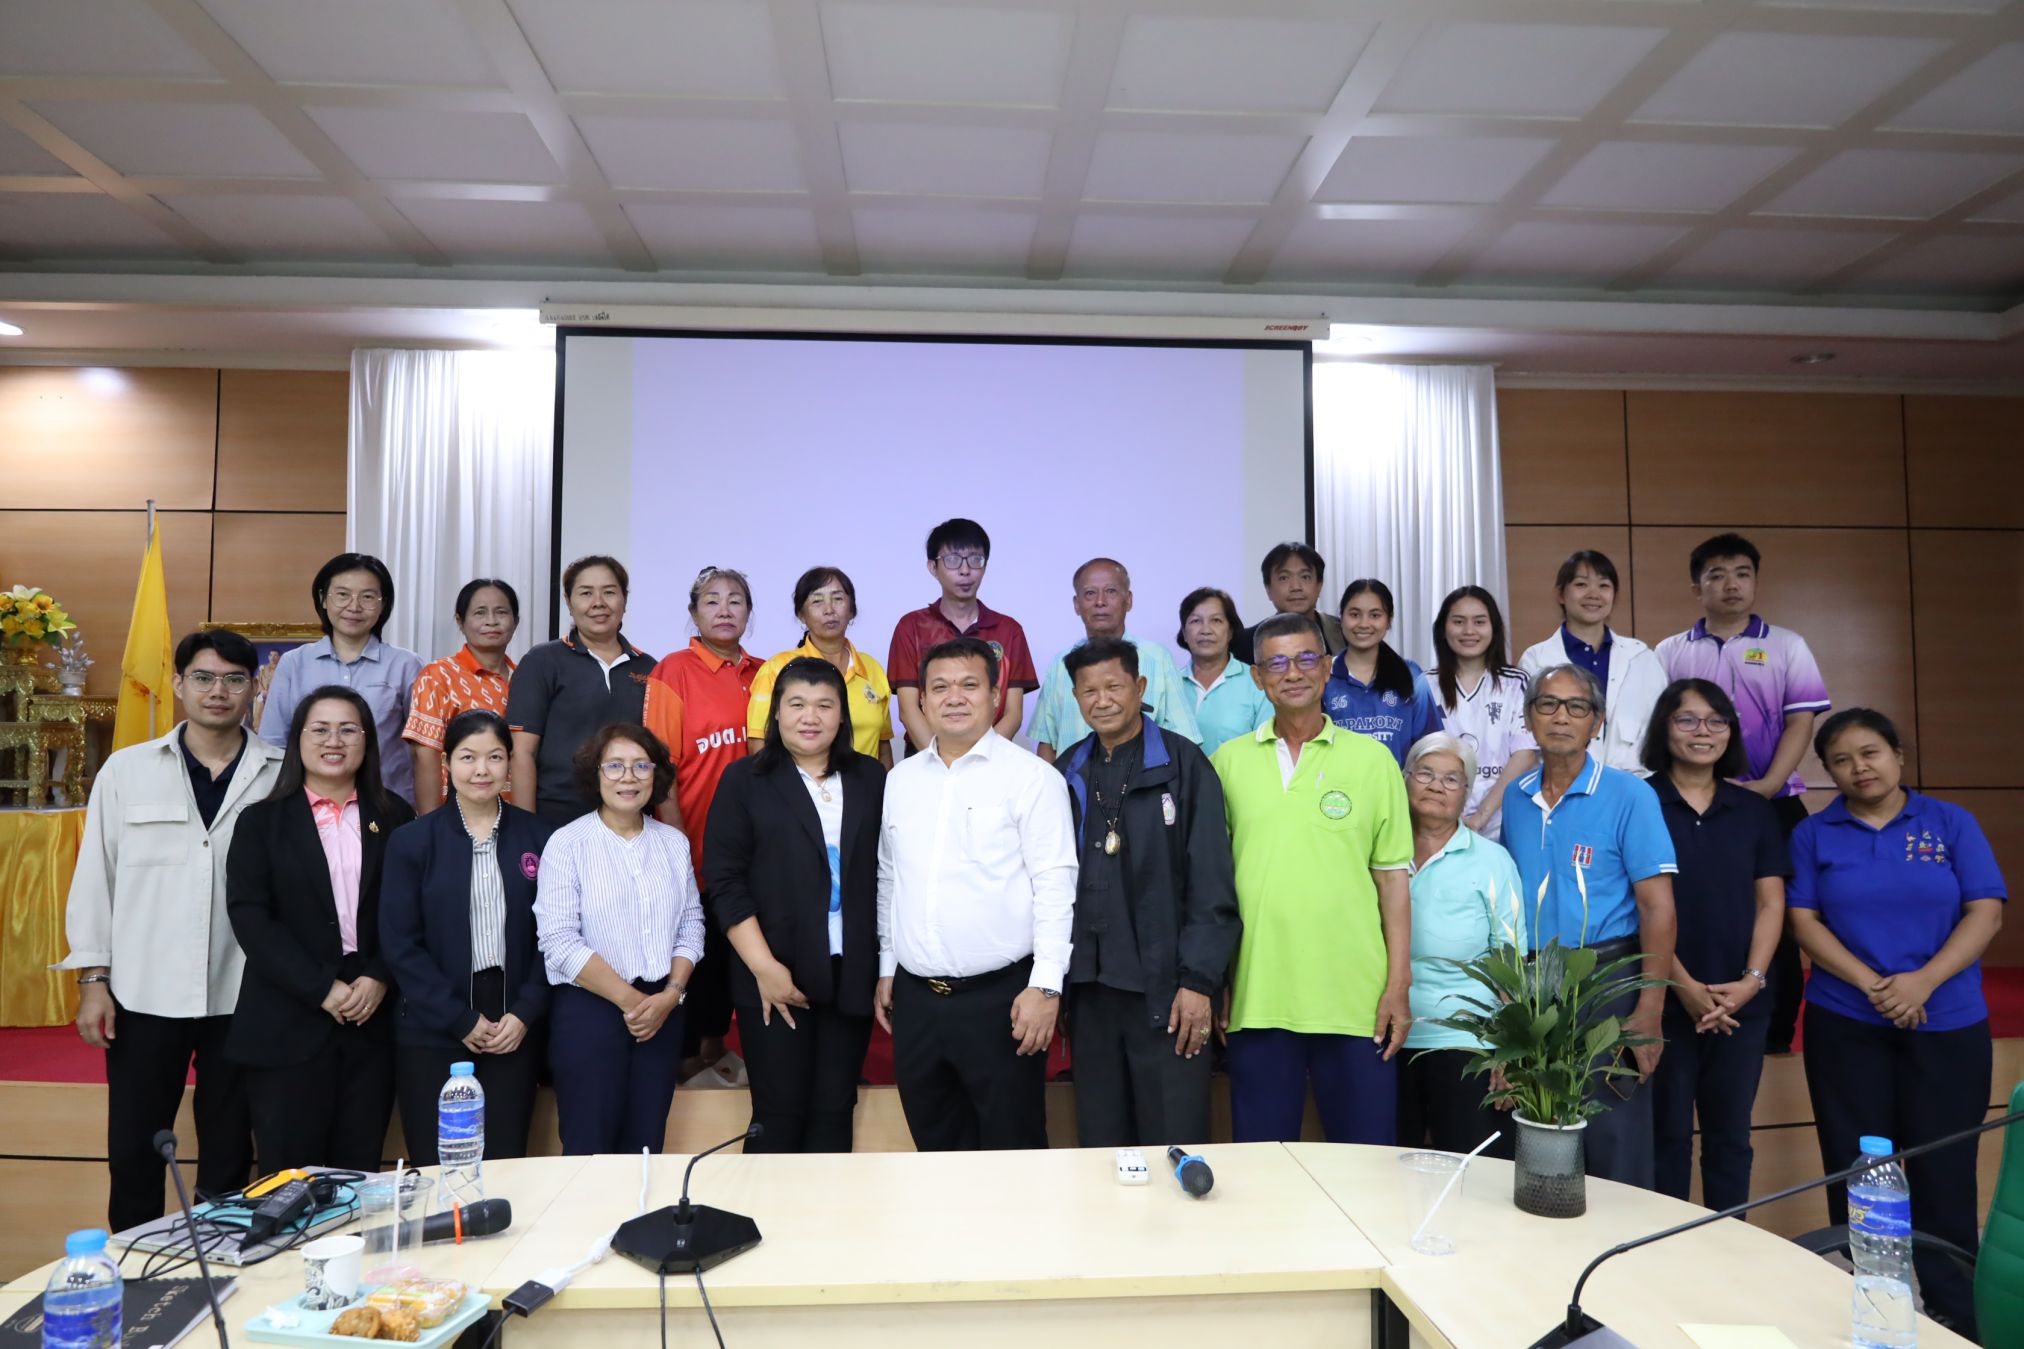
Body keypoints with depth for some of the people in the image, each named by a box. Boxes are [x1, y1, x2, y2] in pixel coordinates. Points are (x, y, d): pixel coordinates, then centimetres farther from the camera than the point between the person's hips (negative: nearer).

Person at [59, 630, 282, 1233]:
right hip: (145, 992, 1)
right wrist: (93, 978, 1)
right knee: (134, 1150, 11)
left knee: (229, 1152, 10)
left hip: (243, 996, -1)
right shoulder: (126, 769, 3)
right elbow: (96, 874, 4)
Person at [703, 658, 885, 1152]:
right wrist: (764, 966, -12)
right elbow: (724, 881, -5)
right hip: (776, 977, -2)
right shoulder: (745, 779, 1)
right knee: (779, 1115, 3)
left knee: (834, 1115, 8)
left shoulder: (871, 778, 9)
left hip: (852, 975, 3)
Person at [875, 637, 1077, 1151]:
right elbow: (888, 881, 15)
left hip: (1000, 995, -5)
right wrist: (886, 970, 14)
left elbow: (1055, 888, -11)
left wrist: (1045, 986, -16)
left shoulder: (1031, 777, -7)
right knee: (937, 1147, 17)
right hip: (915, 997, 5)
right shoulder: (899, 780, 9)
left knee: (1012, 1151, 5)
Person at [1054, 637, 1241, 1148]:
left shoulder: (1183, 766, -4)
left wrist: (1198, 980, -11)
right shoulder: (1067, 774, 7)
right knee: (1100, 1145, 13)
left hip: (1165, 989, -4)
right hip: (1089, 988, 4)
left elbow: (1211, 885, -7)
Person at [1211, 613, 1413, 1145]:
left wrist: (1398, 986, -2)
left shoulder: (1372, 758, 3)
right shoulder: (1228, 761, 6)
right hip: (1257, 998, 1)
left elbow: (1393, 879, 3)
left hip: (1355, 997, -1)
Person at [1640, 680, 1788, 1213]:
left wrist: (1751, 980, -7)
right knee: (1667, 1134, 5)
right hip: (1666, 998, -4)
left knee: (1730, 1133, 13)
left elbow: (1771, 903, 6)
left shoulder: (1754, 810, 9)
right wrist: (1685, 987, -13)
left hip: (1741, 1002, 4)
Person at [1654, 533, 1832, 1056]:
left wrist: (1767, 786, -12)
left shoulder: (1786, 647, 8)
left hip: (1774, 805, 0)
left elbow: (1801, 721, 0)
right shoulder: (1670, 652, 9)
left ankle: (1777, 1030, 15)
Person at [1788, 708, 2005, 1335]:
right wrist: (1871, 984, -14)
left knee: (1945, 1175, 2)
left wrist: (1923, 981, -15)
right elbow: (1804, 921, -1)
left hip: (1948, 1026, 0)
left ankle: (1956, 1317, 16)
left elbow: (1985, 913, -3)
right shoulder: (1814, 834, 4)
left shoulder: (1951, 823, 3)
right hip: (1845, 1025, 1)